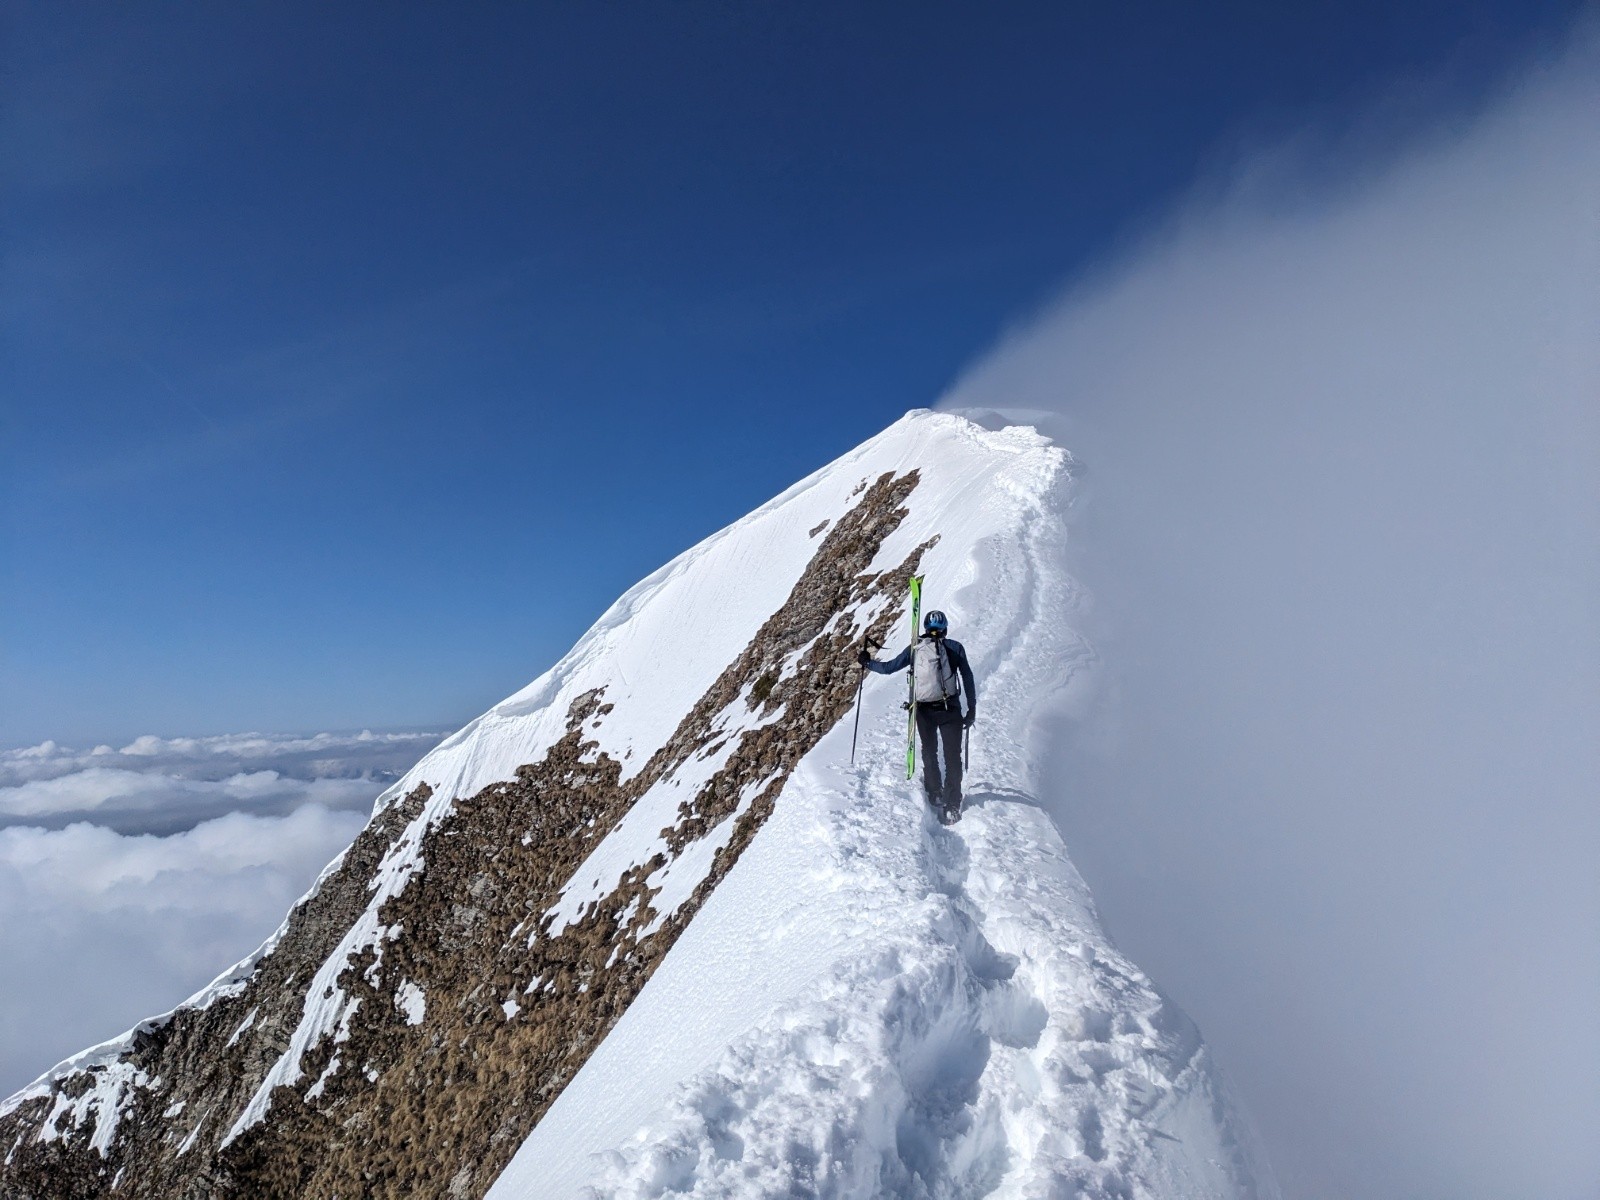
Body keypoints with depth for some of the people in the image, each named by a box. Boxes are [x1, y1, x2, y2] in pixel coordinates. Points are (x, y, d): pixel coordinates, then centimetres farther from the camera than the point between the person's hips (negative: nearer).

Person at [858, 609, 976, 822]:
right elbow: (968, 678, 1)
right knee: (952, 756, 6)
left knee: (929, 752, 21)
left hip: (923, 710, 2)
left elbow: (888, 667, 9)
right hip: (950, 708, -2)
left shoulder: (915, 648, 6)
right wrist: (971, 709, 7)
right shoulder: (955, 647, 3)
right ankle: (951, 804, 1)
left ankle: (935, 795, 25)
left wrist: (867, 662, 26)